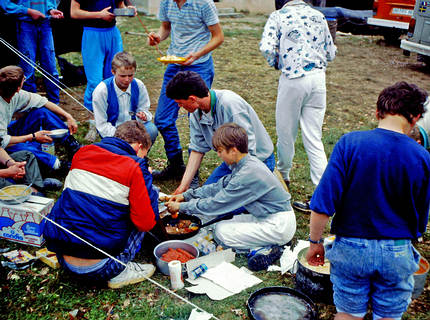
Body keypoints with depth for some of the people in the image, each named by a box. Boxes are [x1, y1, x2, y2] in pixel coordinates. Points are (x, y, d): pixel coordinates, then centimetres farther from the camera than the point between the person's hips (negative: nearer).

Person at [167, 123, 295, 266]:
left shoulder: (248, 174, -25)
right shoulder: (248, 162, 3)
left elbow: (216, 204, -20)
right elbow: (220, 187, 13)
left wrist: (181, 207, -9)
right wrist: (186, 195, 11)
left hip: (278, 226, -9)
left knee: (222, 232, -8)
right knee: (223, 225, 13)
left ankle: (267, 249, -4)